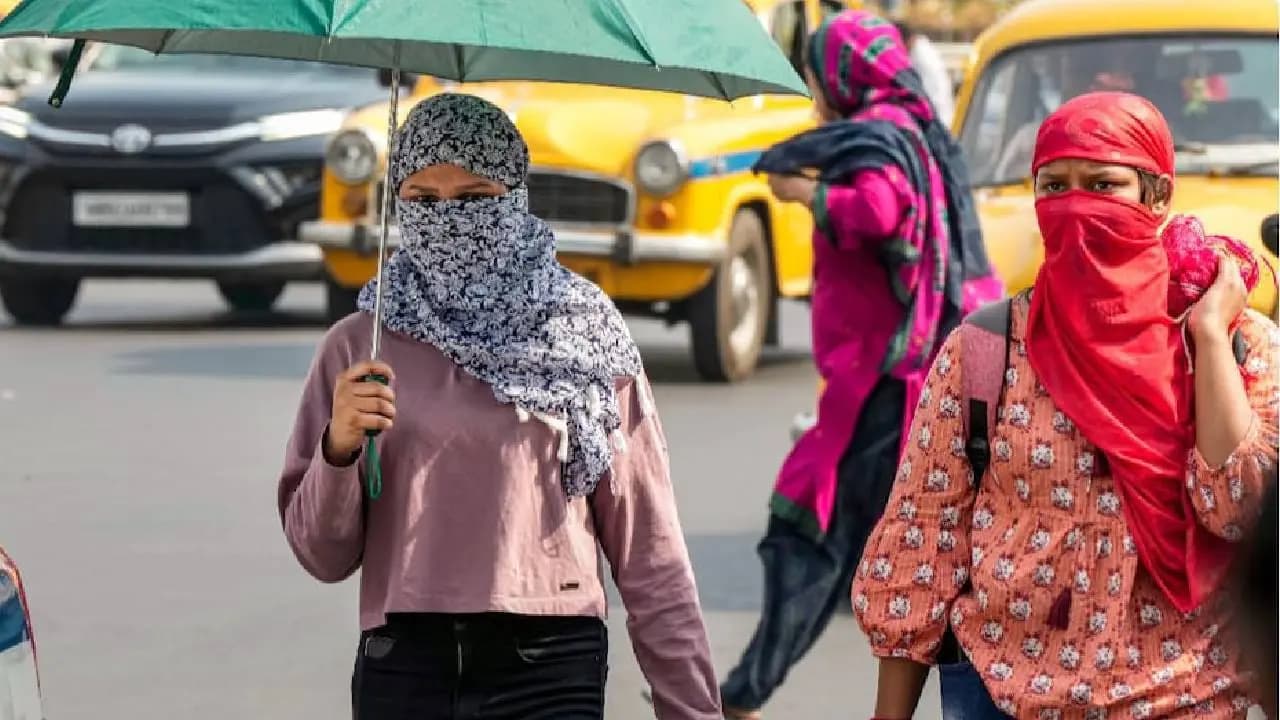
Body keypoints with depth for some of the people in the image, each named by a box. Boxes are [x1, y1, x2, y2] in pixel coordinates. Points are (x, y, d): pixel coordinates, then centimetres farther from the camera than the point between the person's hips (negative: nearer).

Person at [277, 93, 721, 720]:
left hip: (550, 668, -1)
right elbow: (324, 556, 8)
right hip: (403, 668, 2)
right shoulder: (357, 347, 6)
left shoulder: (583, 337, 3)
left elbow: (647, 544, 2)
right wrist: (339, 450, -11)